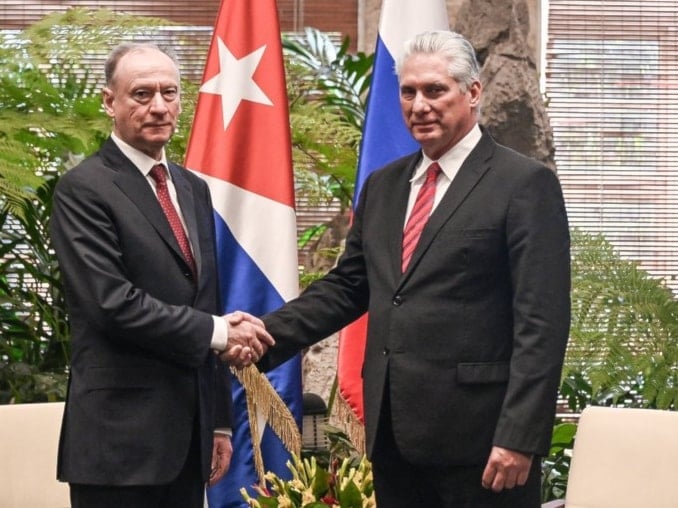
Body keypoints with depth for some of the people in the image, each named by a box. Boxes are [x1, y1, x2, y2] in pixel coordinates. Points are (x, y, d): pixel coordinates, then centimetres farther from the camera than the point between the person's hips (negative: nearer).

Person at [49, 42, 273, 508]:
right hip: (121, 436, -7)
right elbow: (113, 302, -18)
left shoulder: (194, 189, 16)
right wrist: (216, 332, -12)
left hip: (189, 433, 7)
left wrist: (219, 421, 16)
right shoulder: (83, 190, -9)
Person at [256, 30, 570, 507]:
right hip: (395, 432, 6)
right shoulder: (383, 185, 15)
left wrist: (519, 436, -17)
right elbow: (348, 285, 18)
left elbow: (541, 322, -11)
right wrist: (267, 334, 3)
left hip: (478, 435, -6)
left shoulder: (525, 184, -6)